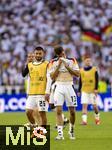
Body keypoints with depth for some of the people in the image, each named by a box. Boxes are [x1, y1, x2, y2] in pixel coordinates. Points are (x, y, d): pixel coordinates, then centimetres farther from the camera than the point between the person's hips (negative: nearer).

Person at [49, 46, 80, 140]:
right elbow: (52, 77, -4)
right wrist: (58, 65, -11)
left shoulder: (72, 61, 3)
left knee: (72, 111, 4)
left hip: (69, 86, 1)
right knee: (58, 111, -11)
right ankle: (60, 134, -13)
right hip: (59, 87, -1)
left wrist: (67, 66, -11)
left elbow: (77, 74, -3)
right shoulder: (53, 62, 3)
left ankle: (71, 130, 26)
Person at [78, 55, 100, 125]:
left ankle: (97, 118, 27)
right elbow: (80, 82, 12)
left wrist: (96, 89, -11)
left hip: (92, 90, -1)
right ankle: (84, 120, -12)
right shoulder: (82, 70, 6)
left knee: (95, 106, 5)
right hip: (84, 91, 1)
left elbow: (97, 80, -2)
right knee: (84, 105, -9)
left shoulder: (94, 69, 0)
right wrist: (79, 91, 9)